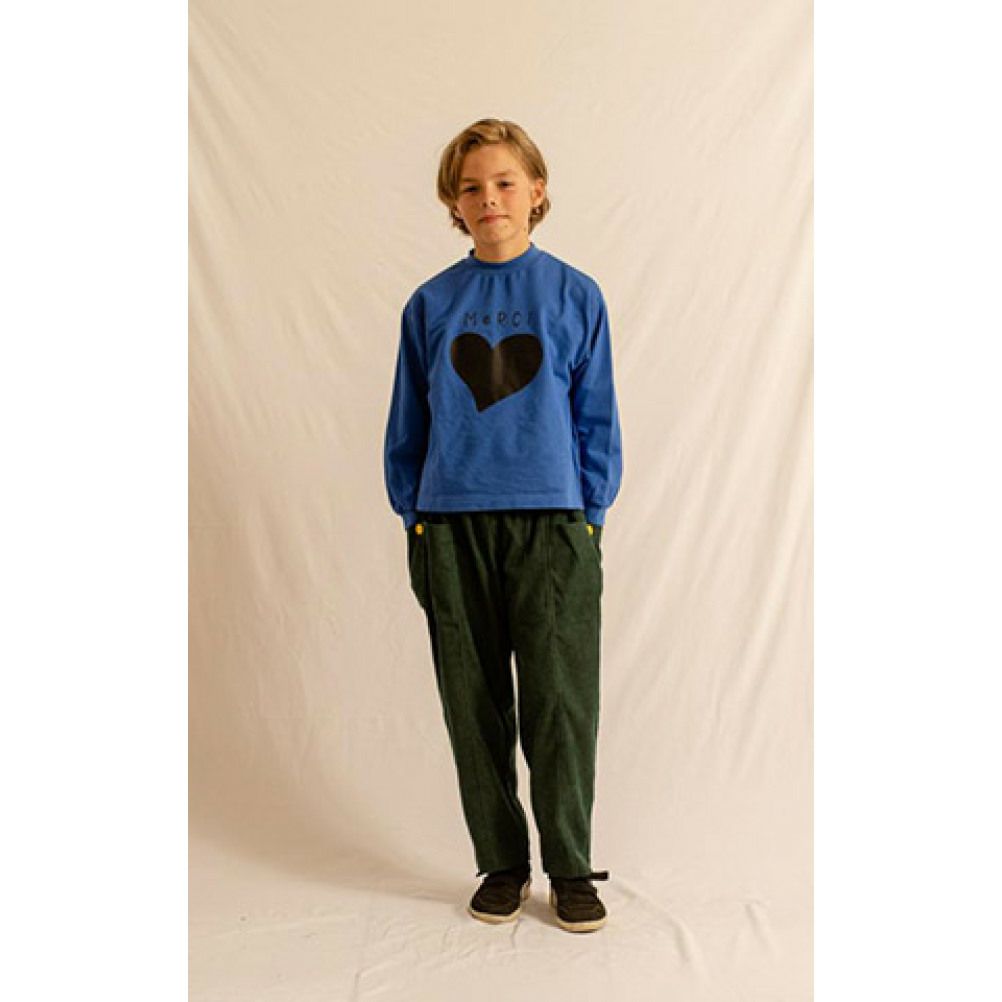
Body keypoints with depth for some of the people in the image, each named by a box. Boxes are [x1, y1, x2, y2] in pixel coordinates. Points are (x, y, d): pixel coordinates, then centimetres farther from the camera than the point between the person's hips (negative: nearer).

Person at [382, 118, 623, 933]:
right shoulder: (430, 305, 7)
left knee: (560, 702, 1)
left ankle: (571, 867, 20)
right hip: (452, 527, 2)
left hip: (553, 523, -1)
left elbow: (597, 419, 5)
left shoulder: (575, 296, 4)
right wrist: (413, 514, 6)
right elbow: (407, 424, 11)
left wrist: (590, 512, 0)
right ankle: (501, 863, 26)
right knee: (474, 705, 8)